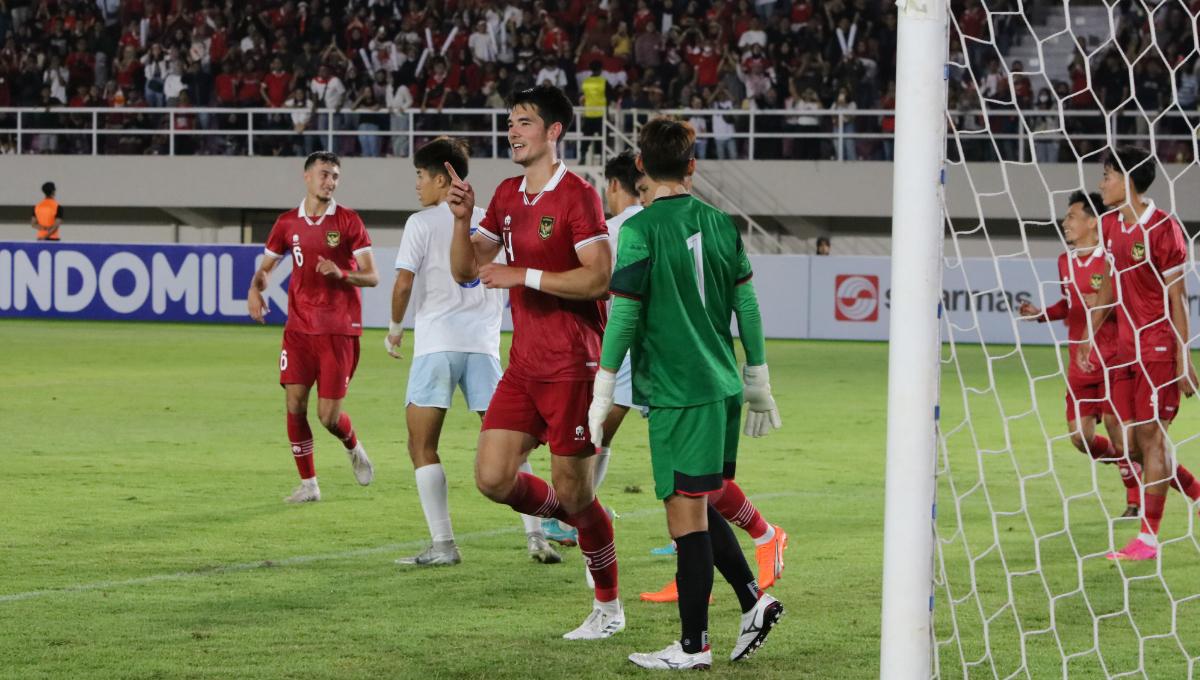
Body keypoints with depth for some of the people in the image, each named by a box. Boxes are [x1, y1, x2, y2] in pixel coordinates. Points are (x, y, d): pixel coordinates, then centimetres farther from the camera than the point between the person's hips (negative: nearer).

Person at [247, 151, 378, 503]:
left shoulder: (348, 221, -2)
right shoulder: (288, 223, 6)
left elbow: (371, 276, -4)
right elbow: (265, 266, 17)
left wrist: (341, 274, -24)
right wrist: (255, 289, -5)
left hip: (339, 329, -3)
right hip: (299, 327, 3)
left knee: (328, 416, -5)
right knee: (295, 404, -6)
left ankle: (353, 447, 30)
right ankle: (308, 484, 6)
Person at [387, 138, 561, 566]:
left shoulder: (422, 223, -1)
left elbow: (404, 284, -7)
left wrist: (395, 329, 7)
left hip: (437, 342, -5)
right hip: (483, 342, 5)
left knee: (422, 447, 0)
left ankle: (443, 545, -9)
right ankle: (535, 535, -2)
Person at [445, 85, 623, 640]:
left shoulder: (577, 196, -11)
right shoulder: (507, 196, 12)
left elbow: (599, 278, -19)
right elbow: (465, 270, 14)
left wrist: (523, 275, -21)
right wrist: (462, 219, -4)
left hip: (570, 366, -7)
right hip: (523, 365, 7)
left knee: (573, 492, -1)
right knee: (492, 478, -1)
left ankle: (609, 608, 14)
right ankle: (579, 522, 25)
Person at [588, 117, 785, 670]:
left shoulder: (641, 230, -11)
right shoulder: (720, 224, 7)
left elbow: (624, 314, -12)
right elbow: (747, 307, 12)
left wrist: (602, 394, -7)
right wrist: (758, 384, 20)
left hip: (678, 392, -7)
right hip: (722, 386, 7)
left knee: (686, 513, -2)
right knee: (698, 508, 20)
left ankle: (693, 645, 2)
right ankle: (753, 601, 13)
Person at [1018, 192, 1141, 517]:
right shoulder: (1066, 262, 10)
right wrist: (1041, 314, 9)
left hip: (1112, 359, -7)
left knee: (1117, 428, -9)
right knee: (1080, 435, 1)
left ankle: (1136, 499, 8)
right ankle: (1128, 463, 28)